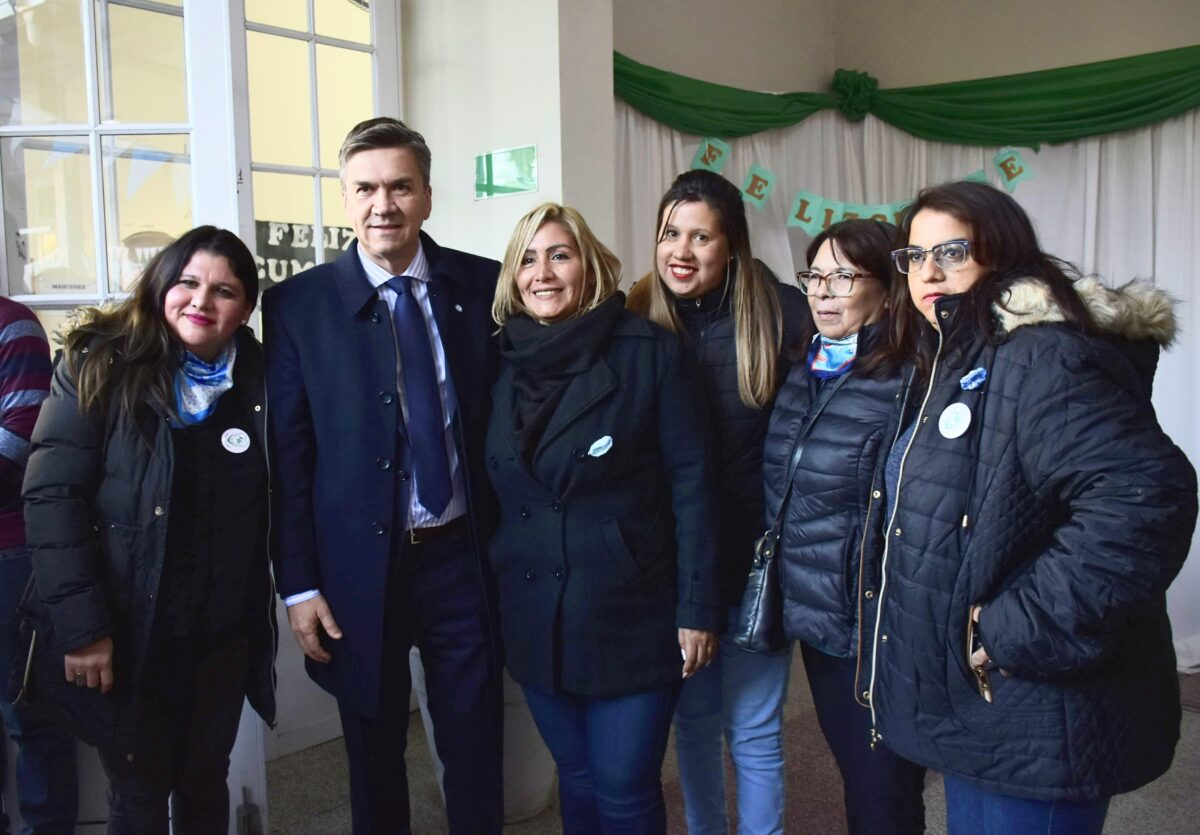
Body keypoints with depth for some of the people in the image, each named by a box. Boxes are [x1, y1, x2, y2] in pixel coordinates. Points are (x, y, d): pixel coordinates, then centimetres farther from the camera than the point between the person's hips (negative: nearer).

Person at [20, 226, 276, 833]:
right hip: (126, 631, -2)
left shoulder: (260, 380, 0)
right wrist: (81, 625, -16)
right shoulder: (101, 365, -8)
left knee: (204, 785, 17)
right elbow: (51, 495, -12)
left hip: (223, 633, 3)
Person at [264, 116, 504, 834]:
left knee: (477, 753, 12)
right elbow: (288, 453, -2)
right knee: (374, 756, 16)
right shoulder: (299, 304, -3)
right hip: (359, 566, 0)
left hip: (465, 556, 1)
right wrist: (300, 586, -4)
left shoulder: (483, 285, 0)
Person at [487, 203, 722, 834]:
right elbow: (491, 488, 9)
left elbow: (690, 482, -9)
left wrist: (698, 606, -10)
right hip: (534, 620, 4)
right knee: (577, 782, 18)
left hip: (632, 614, -3)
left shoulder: (649, 351, -8)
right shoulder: (501, 363, 3)